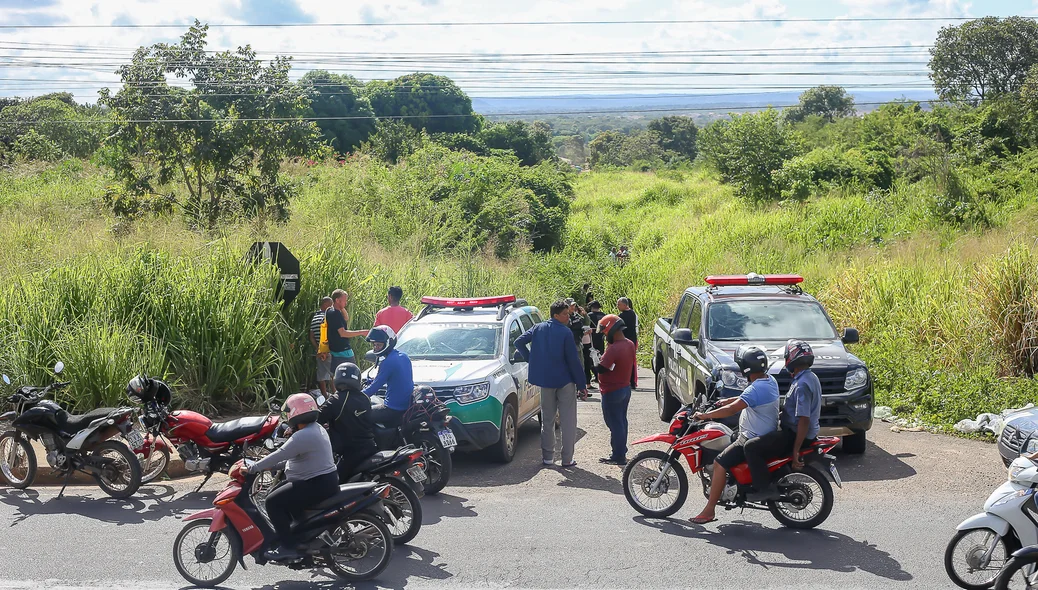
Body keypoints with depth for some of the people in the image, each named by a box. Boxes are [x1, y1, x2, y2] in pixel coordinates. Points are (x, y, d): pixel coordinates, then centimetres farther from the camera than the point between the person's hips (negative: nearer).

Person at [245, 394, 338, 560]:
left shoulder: (303, 436, -19)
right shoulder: (316, 429, 14)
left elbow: (279, 455, -22)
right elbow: (289, 457, 22)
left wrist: (251, 469, -14)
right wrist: (268, 466, 18)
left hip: (317, 486, -11)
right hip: (326, 482, 11)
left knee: (273, 501, -11)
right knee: (285, 498, 27)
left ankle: (287, 546, -11)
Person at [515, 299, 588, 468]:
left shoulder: (538, 328, 1)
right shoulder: (565, 332, -14)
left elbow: (519, 342, 0)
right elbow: (574, 360, -13)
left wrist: (531, 359, 8)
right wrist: (582, 385, -6)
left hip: (546, 380, 5)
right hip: (565, 381, -5)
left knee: (547, 420, 14)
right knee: (568, 421, 2)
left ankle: (547, 457, 17)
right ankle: (567, 459, 2)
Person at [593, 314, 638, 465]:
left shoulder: (613, 348, -26)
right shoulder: (630, 345, 4)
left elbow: (601, 368, -28)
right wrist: (632, 382, 21)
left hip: (613, 391, -9)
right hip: (626, 388, 9)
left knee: (615, 424, -1)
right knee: (621, 421, 18)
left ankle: (618, 456, 4)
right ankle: (622, 452, 28)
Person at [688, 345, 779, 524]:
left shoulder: (756, 388, -25)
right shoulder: (770, 380, 5)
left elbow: (732, 410, -29)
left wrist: (704, 415, -22)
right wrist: (728, 400, 18)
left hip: (753, 439, -11)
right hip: (767, 435, 11)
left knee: (720, 463, -16)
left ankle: (709, 512, -16)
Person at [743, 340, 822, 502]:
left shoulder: (802, 384, -22)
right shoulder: (810, 377, 11)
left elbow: (804, 420, -27)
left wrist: (795, 451, -26)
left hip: (795, 434, -11)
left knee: (752, 447, -18)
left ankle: (766, 488, -14)